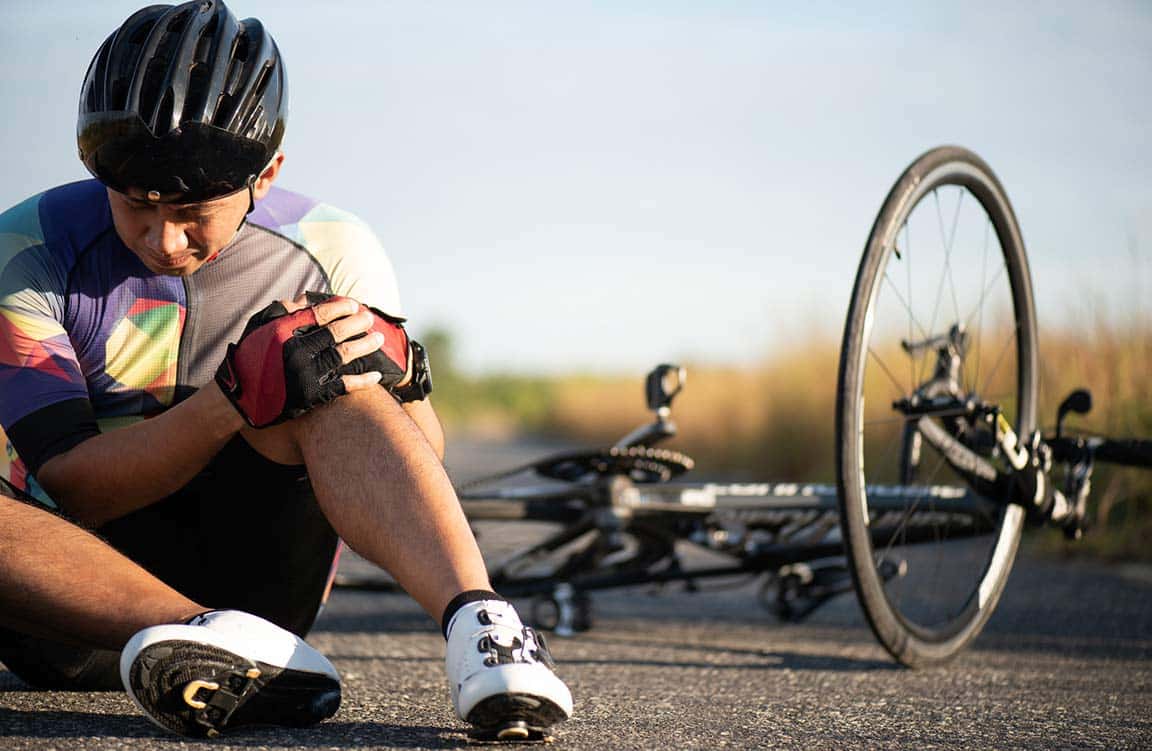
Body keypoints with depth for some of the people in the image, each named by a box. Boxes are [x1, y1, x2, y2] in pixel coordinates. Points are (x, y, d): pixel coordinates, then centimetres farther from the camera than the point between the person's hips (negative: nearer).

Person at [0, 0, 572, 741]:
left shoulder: (330, 254, -1)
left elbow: (423, 462, 3)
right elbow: (68, 489, -15)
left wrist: (390, 378, -21)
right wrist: (237, 399, -29)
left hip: (242, 574, 1)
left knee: (317, 380, -24)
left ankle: (477, 616, -42)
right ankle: (247, 656, -47)